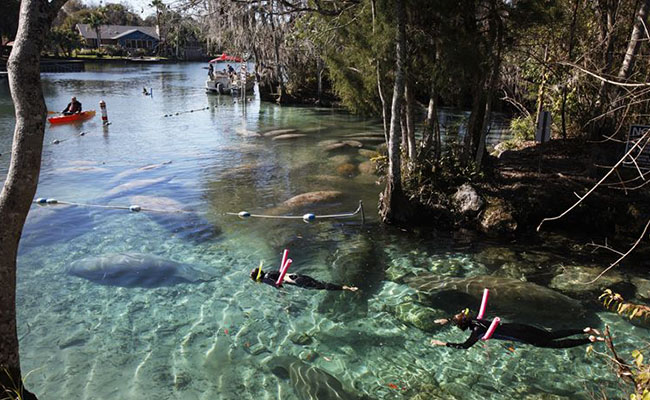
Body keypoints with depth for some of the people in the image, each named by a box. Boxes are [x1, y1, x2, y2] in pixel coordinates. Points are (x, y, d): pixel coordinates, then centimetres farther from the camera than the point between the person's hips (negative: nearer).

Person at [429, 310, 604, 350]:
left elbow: (464, 346, -27)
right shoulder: (474, 320, 6)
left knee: (553, 343, -4)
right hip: (518, 328, 7)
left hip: (519, 335, -7)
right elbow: (460, 318, 29)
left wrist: (442, 343, -21)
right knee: (553, 335, 14)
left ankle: (590, 340, -4)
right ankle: (585, 330, 15)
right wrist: (447, 320, 27)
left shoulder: (477, 330, -17)